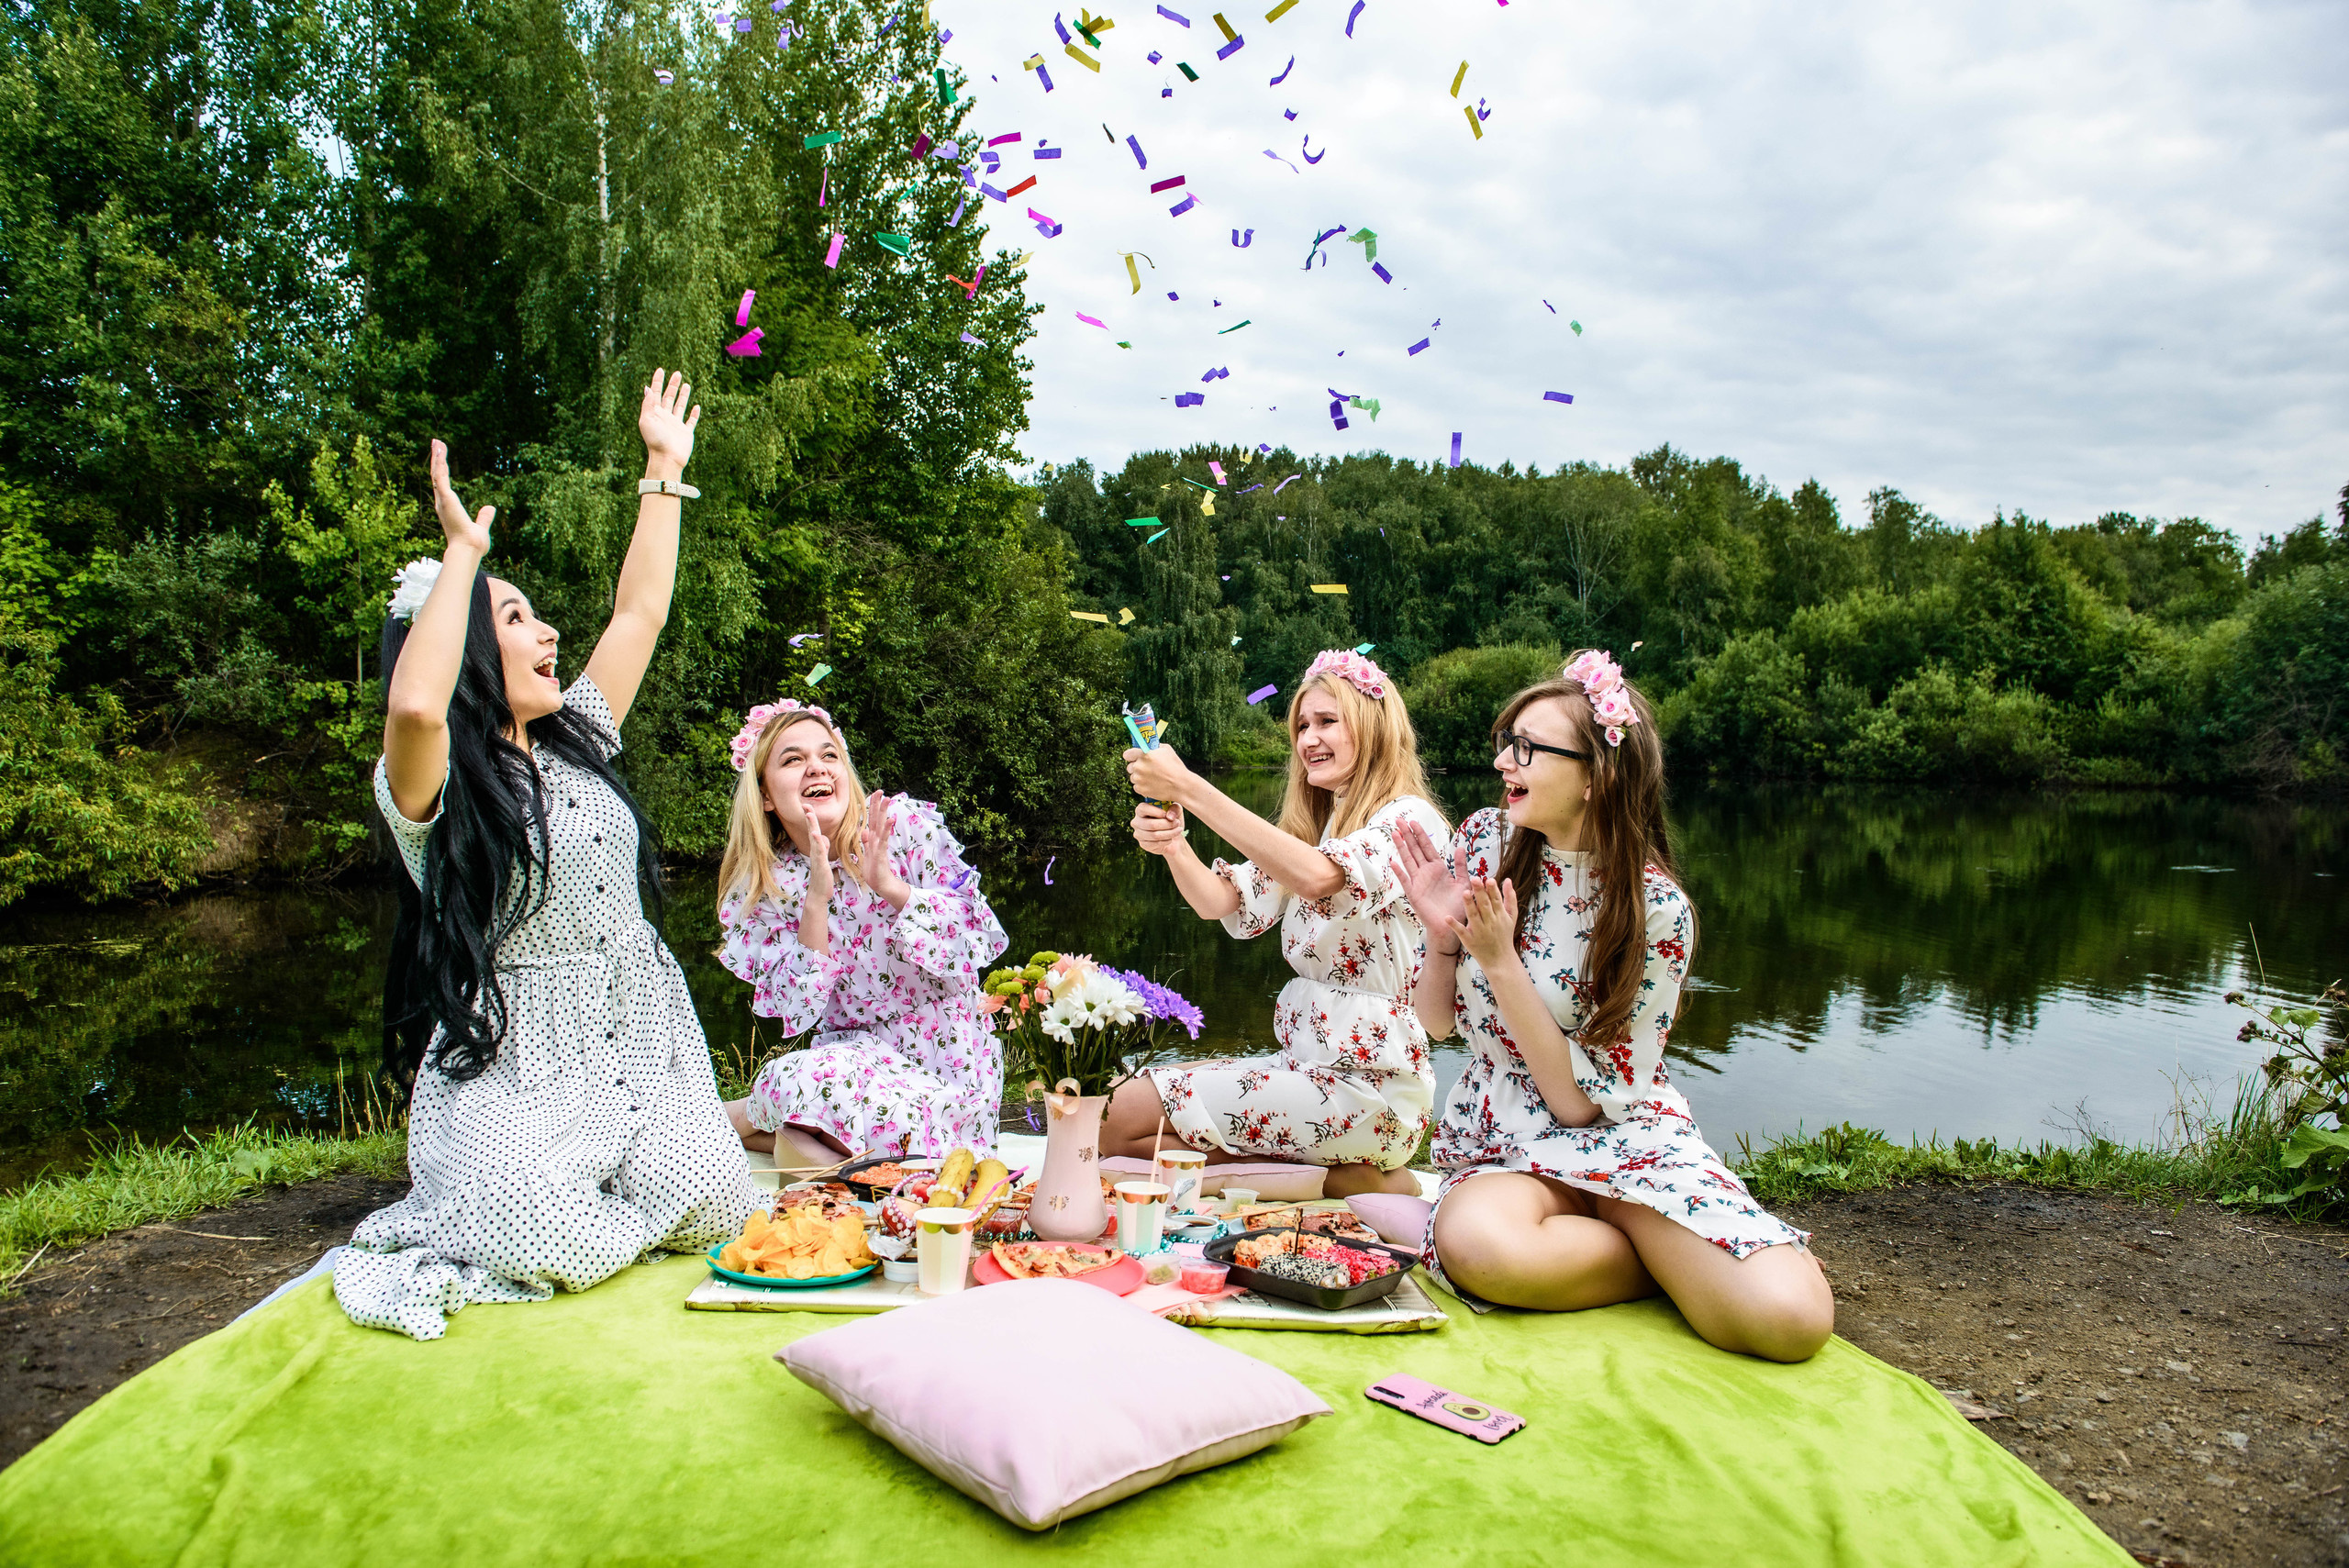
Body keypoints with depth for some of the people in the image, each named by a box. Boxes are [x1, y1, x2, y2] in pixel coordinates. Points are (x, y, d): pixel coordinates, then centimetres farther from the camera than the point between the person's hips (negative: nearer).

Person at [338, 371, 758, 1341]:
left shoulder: (577, 742, 13)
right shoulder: (431, 786, -8)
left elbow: (639, 612, 17)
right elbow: (415, 705, -33)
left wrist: (665, 471, 21)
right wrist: (463, 551, -21)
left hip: (641, 1043, 6)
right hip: (516, 1068, -5)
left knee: (713, 1209, -15)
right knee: (559, 1249, -24)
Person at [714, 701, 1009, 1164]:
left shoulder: (906, 826, -8)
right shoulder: (762, 889, 0)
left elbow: (983, 940, -11)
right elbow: (797, 1011, -9)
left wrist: (889, 886, -23)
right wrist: (816, 899, -19)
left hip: (946, 1059, -2)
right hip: (855, 1052, 2)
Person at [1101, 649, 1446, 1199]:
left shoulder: (1408, 819, -10)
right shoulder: (1313, 827, 16)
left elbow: (1317, 876, -30)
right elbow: (1223, 902, 4)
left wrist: (1188, 788, -31)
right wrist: (1172, 844, -17)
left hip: (1368, 1086, -9)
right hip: (1305, 1062, 9)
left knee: (1120, 1119, -15)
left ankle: (1339, 1181, -7)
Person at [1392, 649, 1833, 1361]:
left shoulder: (1655, 908, -12)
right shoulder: (1484, 841, -3)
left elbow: (1584, 1100, -15)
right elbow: (1436, 1021, 6)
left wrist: (1498, 960, -23)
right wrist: (1441, 934, -15)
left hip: (1625, 1135, -2)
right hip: (1501, 1138, 3)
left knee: (1790, 1316, -29)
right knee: (1478, 1245, -37)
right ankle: (1679, 1260, -7)